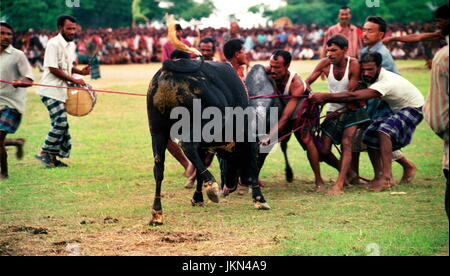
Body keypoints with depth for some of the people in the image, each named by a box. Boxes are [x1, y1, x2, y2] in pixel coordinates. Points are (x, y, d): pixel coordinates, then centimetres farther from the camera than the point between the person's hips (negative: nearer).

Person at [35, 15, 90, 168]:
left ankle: (53, 157, 16)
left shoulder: (71, 45, 13)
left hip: (61, 91, 9)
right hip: (50, 91, -9)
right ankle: (44, 153, -3)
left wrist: (80, 71, 4)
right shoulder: (54, 44, -14)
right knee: (61, 122, -14)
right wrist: (74, 80, -16)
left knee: (61, 123, 9)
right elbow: (53, 68, -18)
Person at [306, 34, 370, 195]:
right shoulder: (325, 64, -7)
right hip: (333, 111, 4)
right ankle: (345, 170, 28)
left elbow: (352, 94, -19)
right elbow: (307, 82, -5)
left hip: (351, 110, -4)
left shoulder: (354, 65, -18)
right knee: (324, 150, -1)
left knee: (346, 143, -23)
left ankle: (339, 184, -30)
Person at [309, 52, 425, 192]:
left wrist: (325, 97, -48)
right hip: (396, 109, 9)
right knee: (369, 136, -3)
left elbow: (353, 96, -44)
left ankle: (387, 177, -35)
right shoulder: (370, 78, -8)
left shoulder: (386, 82, -36)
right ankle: (379, 177, 6)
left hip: (413, 108, -9)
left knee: (384, 129, -32)